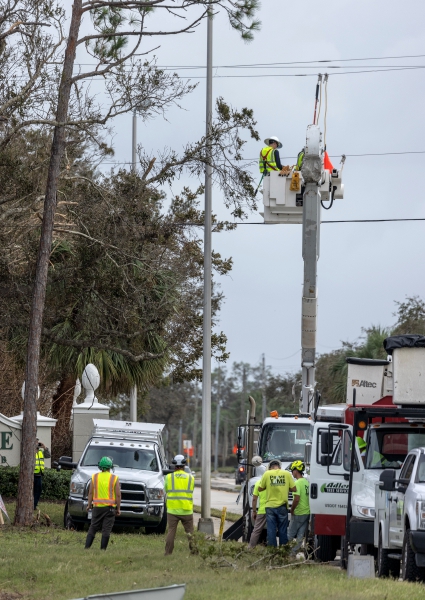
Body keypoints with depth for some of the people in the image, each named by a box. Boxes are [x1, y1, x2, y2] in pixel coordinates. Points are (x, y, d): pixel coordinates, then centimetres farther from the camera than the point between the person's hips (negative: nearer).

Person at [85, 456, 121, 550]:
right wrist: (118, 508, 2)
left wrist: (89, 505, 11)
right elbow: (118, 495, -4)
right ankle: (103, 549, -3)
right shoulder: (114, 478, -3)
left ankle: (87, 547, 2)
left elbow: (91, 492, 3)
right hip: (109, 507, -2)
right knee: (106, 530, -1)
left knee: (92, 528, 8)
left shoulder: (95, 477, 3)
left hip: (97, 507, 2)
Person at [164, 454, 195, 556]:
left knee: (171, 531, 2)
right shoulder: (191, 478, 2)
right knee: (190, 532, 9)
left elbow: (166, 490, 7)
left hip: (172, 509, -1)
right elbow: (191, 492, 9)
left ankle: (168, 553, -1)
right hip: (186, 510, 1)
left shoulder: (169, 477, -2)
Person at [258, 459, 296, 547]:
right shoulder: (287, 474, -1)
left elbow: (260, 489, 5)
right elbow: (293, 489, -1)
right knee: (282, 531, 9)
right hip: (282, 506, 0)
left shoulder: (267, 474, -2)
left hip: (270, 506, 0)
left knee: (271, 530, 3)